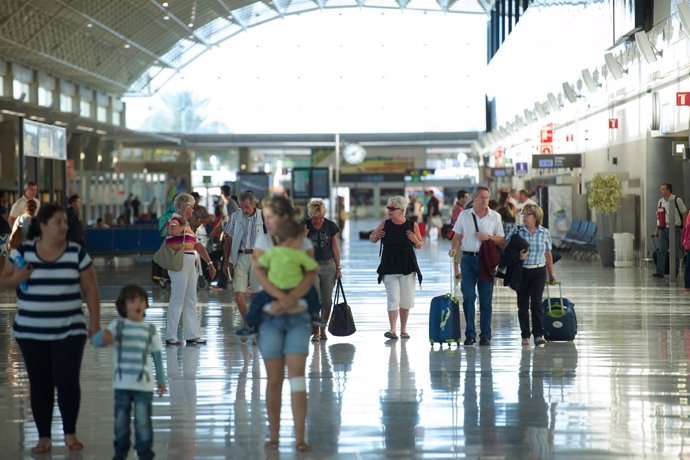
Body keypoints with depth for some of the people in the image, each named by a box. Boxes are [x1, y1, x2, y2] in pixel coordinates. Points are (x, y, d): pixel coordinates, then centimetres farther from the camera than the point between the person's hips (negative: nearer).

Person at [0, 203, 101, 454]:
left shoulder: (76, 252, -1)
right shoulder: (23, 251, -1)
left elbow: (90, 289, 2)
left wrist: (95, 322, -2)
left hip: (69, 332, -1)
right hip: (31, 332, 1)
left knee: (67, 380, -7)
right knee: (39, 384, 5)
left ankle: (70, 433, 10)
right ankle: (44, 436, 15)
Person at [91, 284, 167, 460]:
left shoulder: (150, 329, 2)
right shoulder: (117, 325, -1)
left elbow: (157, 356, 8)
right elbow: (96, 341, -10)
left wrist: (161, 380, 8)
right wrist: (103, 337, -34)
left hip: (143, 384, -1)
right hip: (122, 384, 1)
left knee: (143, 421, -2)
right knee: (121, 421, 12)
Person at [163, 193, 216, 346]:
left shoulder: (187, 225, 21)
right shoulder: (174, 221, -8)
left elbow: (198, 245, 24)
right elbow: (174, 231, -34)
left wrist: (209, 263, 21)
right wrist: (184, 225, -14)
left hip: (190, 264, 9)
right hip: (179, 263, -9)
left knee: (191, 301, 11)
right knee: (177, 300, -7)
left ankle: (192, 335, 15)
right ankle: (170, 336, -4)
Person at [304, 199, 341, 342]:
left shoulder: (330, 226, 1)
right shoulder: (305, 226, -2)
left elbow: (335, 247, 6)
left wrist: (338, 267, 5)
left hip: (328, 265, 1)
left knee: (327, 299, 4)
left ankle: (323, 329, 17)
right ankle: (315, 331, -5)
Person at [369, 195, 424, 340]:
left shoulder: (412, 225, -3)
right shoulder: (385, 224, 0)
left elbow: (420, 246, 7)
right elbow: (372, 239, 12)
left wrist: (415, 240, -15)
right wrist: (376, 236, -10)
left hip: (407, 267, 0)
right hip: (389, 267, 0)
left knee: (406, 301, 8)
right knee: (393, 299, -9)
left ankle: (403, 330, 20)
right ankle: (392, 330, -14)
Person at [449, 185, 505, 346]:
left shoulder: (495, 216, 6)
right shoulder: (464, 215, 7)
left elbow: (501, 240, 8)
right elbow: (457, 236, 10)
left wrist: (488, 237, -9)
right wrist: (454, 248, -9)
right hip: (468, 259, 0)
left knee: (486, 299, 2)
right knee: (468, 296, -5)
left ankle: (485, 335, 7)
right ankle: (470, 334, 1)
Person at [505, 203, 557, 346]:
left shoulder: (544, 232, 3)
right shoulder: (516, 230, -1)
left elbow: (548, 254, 12)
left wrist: (551, 273, 17)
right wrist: (517, 255, -19)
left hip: (539, 271, 0)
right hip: (521, 271, 0)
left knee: (536, 302, -10)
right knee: (522, 303, 3)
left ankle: (538, 335, -10)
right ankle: (525, 335, 10)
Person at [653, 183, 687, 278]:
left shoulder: (677, 200, -5)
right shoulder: (660, 201, 10)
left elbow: (684, 213, -1)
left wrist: (684, 228, -5)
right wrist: (656, 230, 14)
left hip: (674, 229, -4)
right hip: (663, 229, 4)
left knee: (675, 252, 1)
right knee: (662, 251, -2)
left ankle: (674, 272, 8)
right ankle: (660, 272, -3)